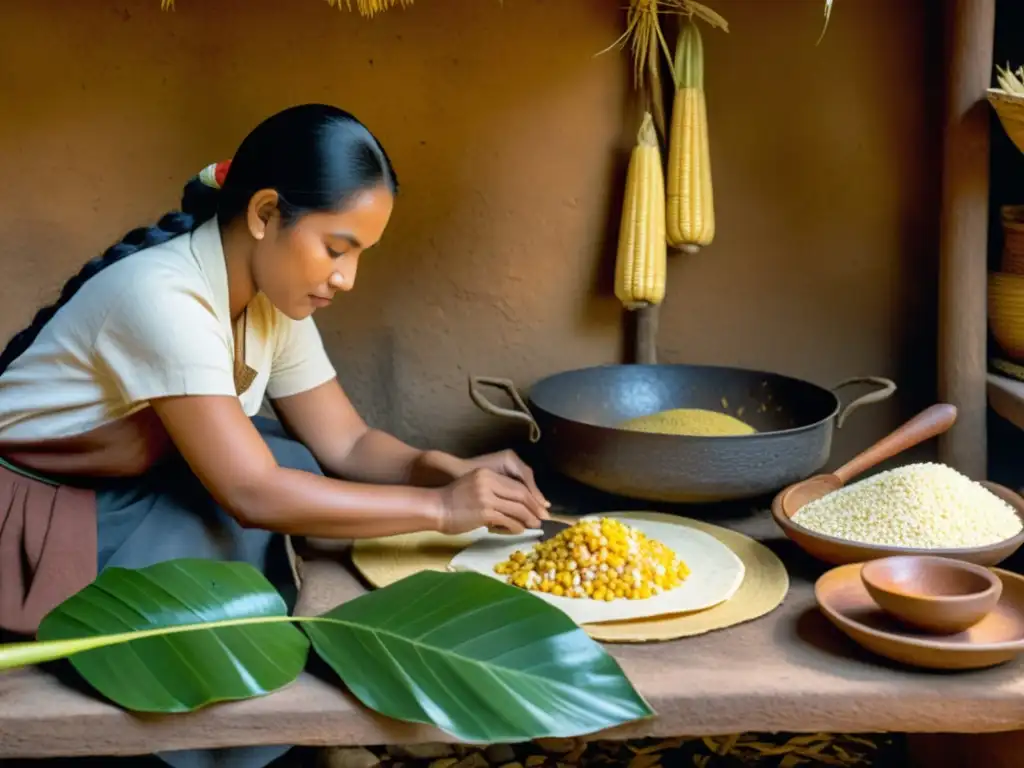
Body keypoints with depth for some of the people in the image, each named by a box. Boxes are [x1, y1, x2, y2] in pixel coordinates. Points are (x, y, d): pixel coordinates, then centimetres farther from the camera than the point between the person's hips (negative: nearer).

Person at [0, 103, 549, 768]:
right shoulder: (161, 296, -31)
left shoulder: (273, 297, -5)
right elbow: (252, 494, -34)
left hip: (126, 490, 8)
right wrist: (440, 507, -31)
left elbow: (345, 442, -2)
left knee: (301, 475, -11)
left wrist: (445, 470, -21)